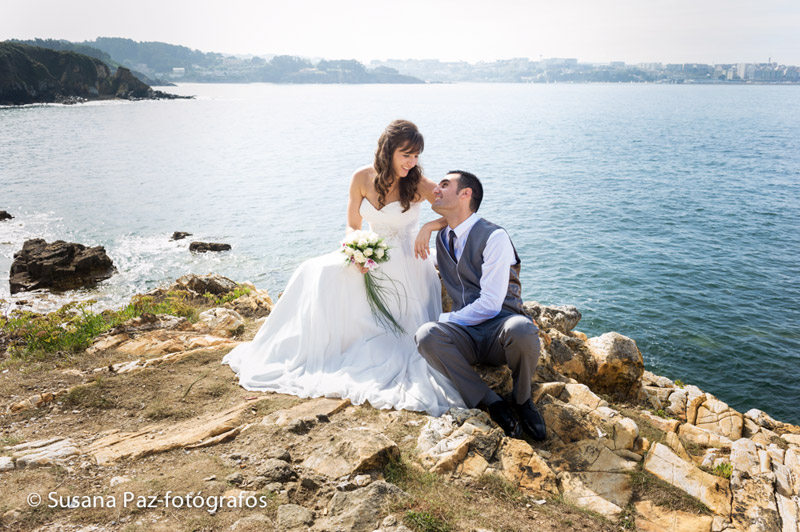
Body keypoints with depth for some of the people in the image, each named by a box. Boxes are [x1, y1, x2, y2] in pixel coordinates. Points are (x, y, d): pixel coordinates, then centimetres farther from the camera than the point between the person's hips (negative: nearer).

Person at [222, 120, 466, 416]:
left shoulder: (417, 184, -13)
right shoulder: (363, 178, -5)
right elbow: (353, 226, 4)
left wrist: (429, 227, -29)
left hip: (406, 267, -3)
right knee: (316, 275, -12)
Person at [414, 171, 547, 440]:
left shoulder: (494, 236, -7)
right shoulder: (442, 238, 15)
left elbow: (490, 304, -15)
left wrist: (446, 319, -10)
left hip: (500, 329, -4)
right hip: (465, 337, 4)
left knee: (521, 329, -39)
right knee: (426, 336, -28)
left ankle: (522, 398, -7)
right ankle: (493, 403, -16)